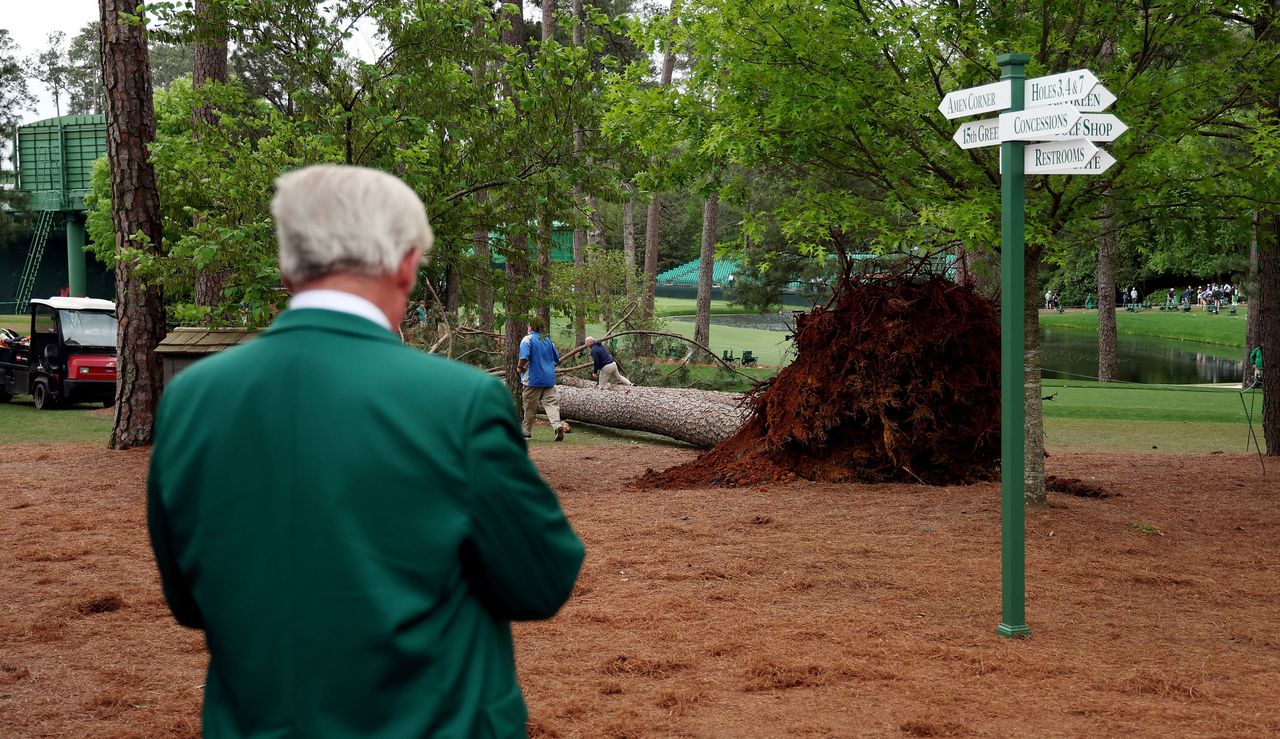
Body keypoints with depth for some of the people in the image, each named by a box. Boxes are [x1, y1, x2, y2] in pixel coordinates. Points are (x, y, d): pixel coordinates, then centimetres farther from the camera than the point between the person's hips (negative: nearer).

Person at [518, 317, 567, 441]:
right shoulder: (548, 340, 10)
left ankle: (527, 432, 17)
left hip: (533, 379, -4)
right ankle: (557, 425, -22)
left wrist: (519, 367, -4)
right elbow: (557, 359, 16)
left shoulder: (527, 339, -9)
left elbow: (524, 358, -22)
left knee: (530, 407, 7)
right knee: (551, 403, 0)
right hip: (549, 378, 4)